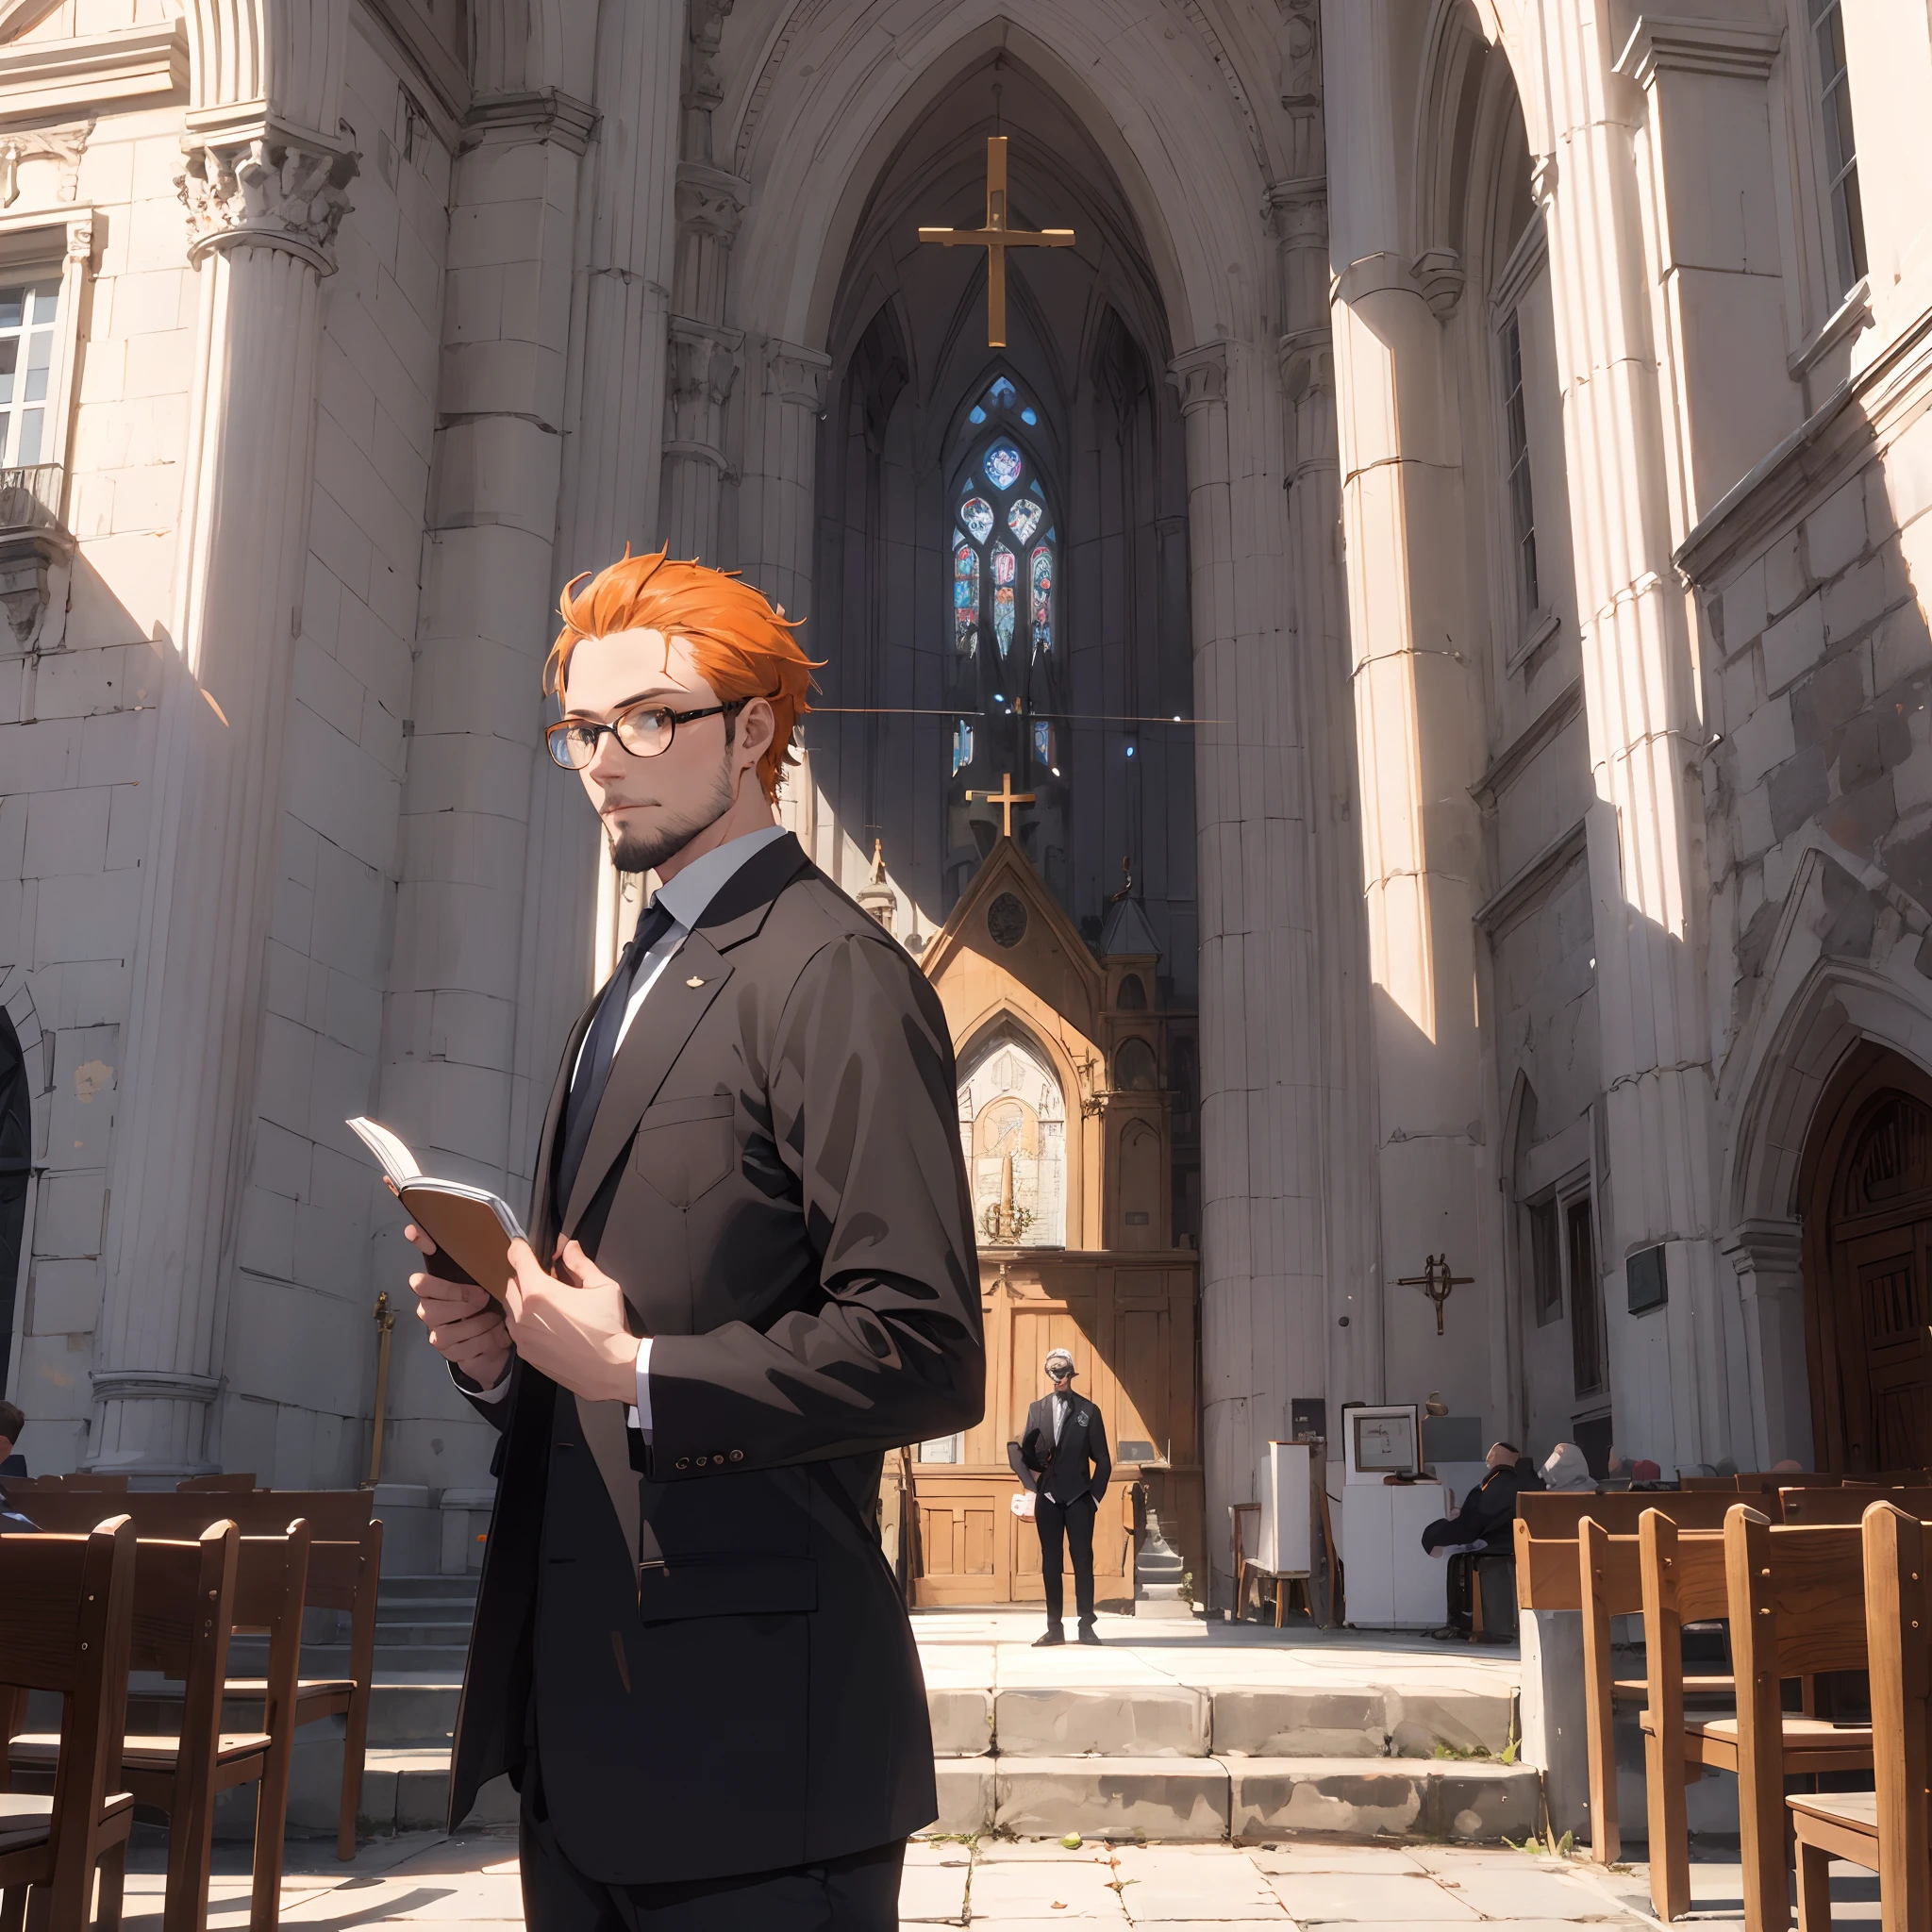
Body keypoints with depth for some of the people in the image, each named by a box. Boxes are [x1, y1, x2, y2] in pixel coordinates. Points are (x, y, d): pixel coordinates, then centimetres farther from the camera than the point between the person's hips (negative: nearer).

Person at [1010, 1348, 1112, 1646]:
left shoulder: (1088, 1410, 4)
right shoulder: (1036, 1409, 10)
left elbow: (1102, 1459, 4)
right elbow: (1027, 1451, 7)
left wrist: (1096, 1494, -3)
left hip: (1079, 1497, -2)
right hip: (1048, 1496, 2)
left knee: (1083, 1559, -4)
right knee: (1050, 1561, 3)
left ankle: (1086, 1625, 0)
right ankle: (1055, 1627, 5)